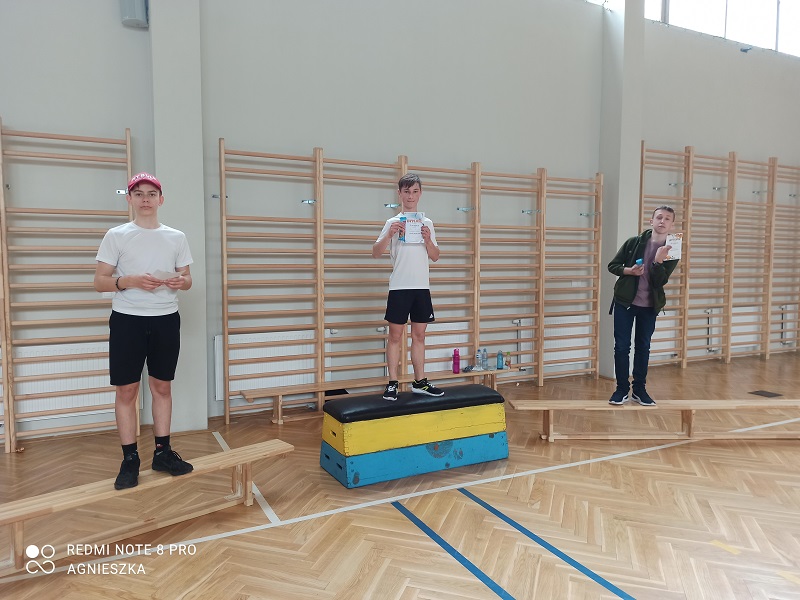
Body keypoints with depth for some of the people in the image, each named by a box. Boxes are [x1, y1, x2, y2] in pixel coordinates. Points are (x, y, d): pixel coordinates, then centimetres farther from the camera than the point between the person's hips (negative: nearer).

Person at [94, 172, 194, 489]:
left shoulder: (176, 237, 7)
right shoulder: (116, 236, 0)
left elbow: (187, 279, 13)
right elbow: (99, 281, -1)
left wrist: (181, 281, -11)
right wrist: (131, 281, -18)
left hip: (166, 320, 2)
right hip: (128, 320, -2)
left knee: (162, 386, 10)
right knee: (127, 390, 1)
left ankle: (162, 452, 21)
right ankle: (130, 460, 12)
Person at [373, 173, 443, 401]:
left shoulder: (427, 223, 10)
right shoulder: (393, 222, 1)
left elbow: (435, 257, 10)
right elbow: (376, 253, -5)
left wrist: (428, 239, -8)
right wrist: (390, 235, -20)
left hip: (422, 287, 4)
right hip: (399, 287, -3)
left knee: (419, 334, 9)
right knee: (395, 335, 0)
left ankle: (420, 382, 18)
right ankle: (392, 384, 7)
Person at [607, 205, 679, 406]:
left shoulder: (671, 251, -3)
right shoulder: (634, 242, -5)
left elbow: (661, 281, -12)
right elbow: (612, 265, 0)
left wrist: (658, 261, -28)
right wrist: (629, 271, -18)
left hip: (649, 305, 1)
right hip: (624, 301, -1)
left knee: (643, 347, 11)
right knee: (621, 346, 0)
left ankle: (639, 389, 22)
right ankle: (622, 389, 11)